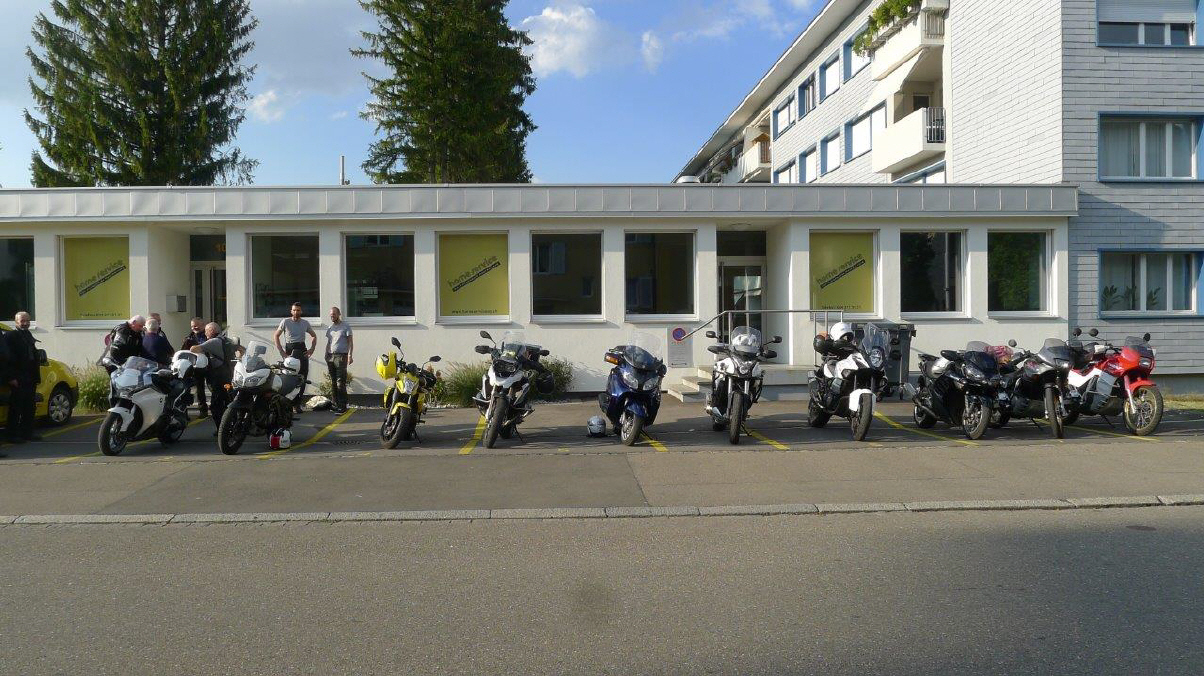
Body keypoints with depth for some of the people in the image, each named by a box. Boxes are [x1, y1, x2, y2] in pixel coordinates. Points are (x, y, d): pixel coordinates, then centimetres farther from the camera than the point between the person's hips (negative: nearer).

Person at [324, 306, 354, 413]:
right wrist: (326, 355, 15)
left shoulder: (345, 326, -1)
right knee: (333, 382, 9)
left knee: (341, 382, -11)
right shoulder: (329, 327, 17)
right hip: (330, 356, 6)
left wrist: (350, 355, -13)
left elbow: (350, 341, -3)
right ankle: (334, 403, 14)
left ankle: (342, 406, -11)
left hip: (341, 356, -6)